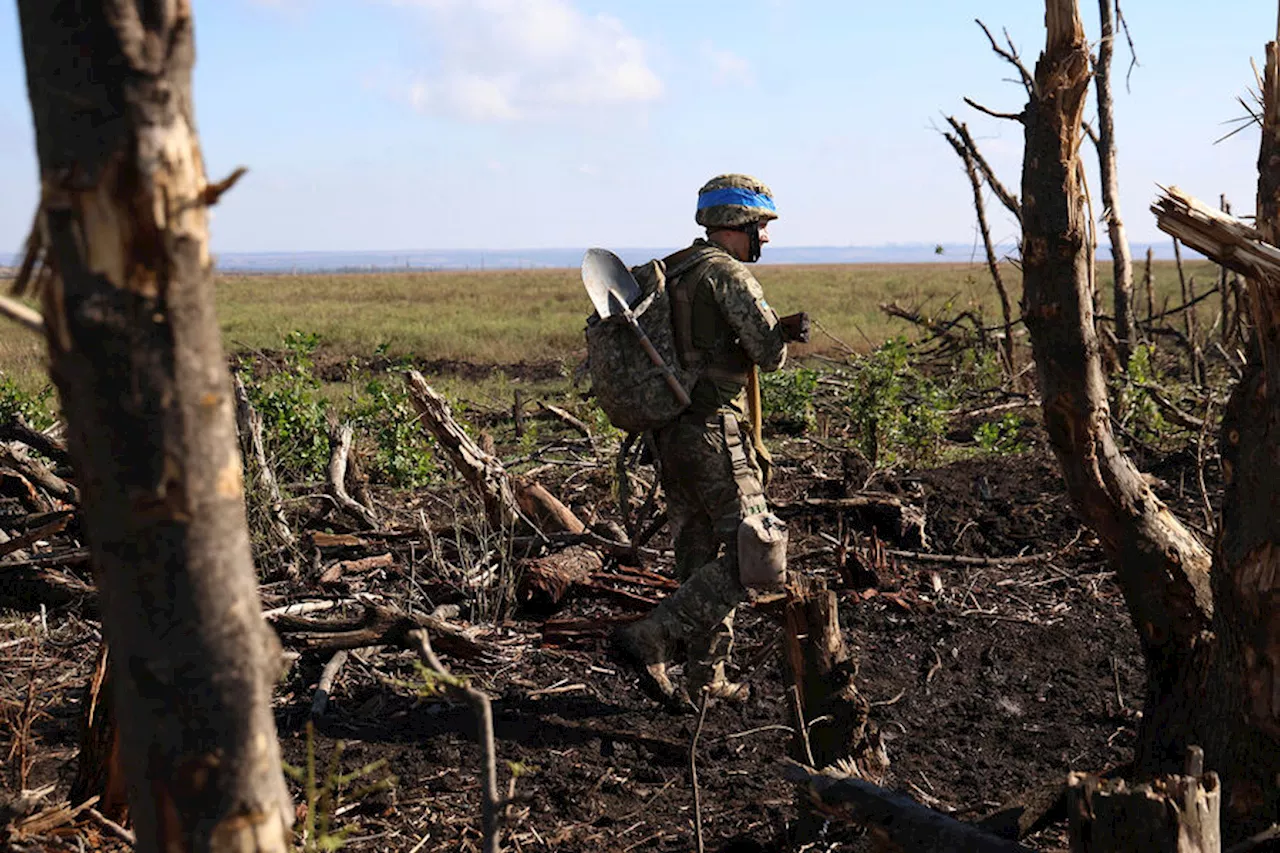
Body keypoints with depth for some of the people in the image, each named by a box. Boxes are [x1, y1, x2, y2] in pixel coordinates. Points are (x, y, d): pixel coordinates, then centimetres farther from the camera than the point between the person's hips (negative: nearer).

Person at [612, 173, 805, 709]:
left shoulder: (671, 273, 17)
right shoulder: (727, 273, -10)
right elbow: (771, 354, -12)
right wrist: (776, 338, 11)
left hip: (671, 433, 9)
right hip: (714, 431, -9)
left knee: (702, 557, 14)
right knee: (748, 555, -7)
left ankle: (706, 678, 20)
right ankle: (649, 641, -12)